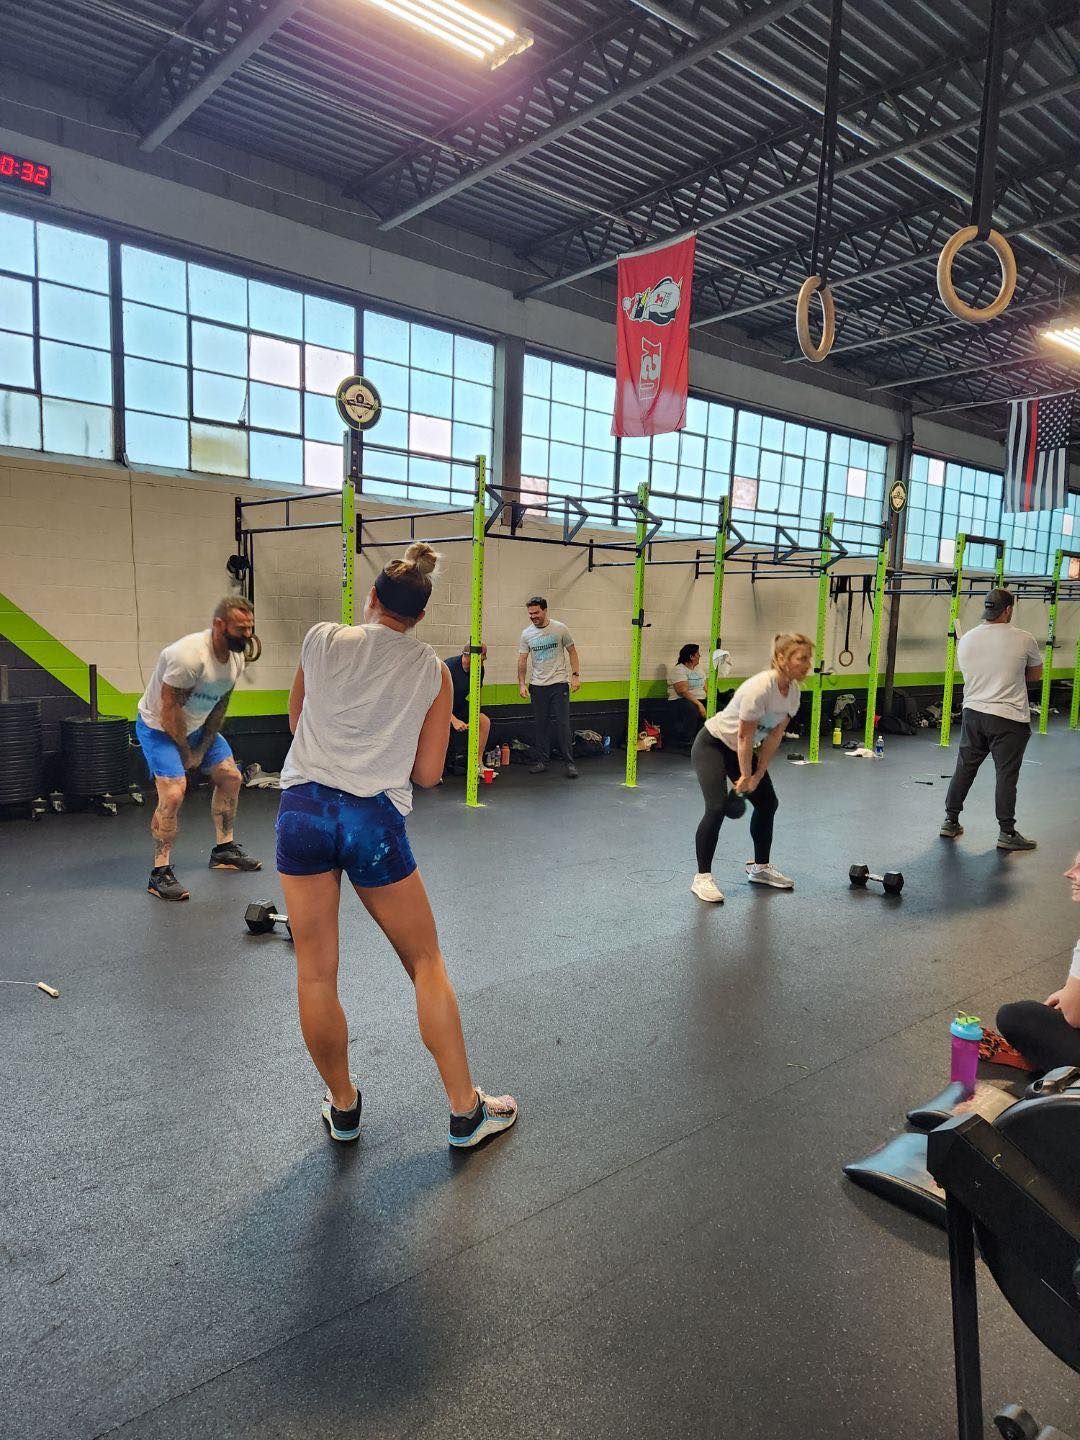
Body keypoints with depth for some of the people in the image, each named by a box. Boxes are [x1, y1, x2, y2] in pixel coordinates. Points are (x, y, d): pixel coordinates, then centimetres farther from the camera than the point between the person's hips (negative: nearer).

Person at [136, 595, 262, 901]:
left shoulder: (237, 657, -8)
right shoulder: (189, 655, -34)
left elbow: (220, 705, 3)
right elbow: (169, 710, -27)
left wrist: (203, 749, -1)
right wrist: (186, 752, -13)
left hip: (197, 726, 8)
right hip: (159, 726, -8)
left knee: (231, 777, 11)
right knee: (173, 794, -21)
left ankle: (224, 850, 27)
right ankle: (160, 873, -7)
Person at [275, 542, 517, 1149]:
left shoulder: (322, 639, 5)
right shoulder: (433, 670, 5)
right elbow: (428, 773, 5)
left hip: (304, 806, 1)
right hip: (375, 819, -1)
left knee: (315, 972, 12)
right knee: (427, 964, 13)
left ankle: (344, 1106, 28)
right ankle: (466, 1111, 21)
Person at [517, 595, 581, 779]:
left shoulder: (560, 628, -3)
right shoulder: (527, 634, 2)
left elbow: (572, 651, 4)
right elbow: (522, 660, 5)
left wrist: (576, 675, -4)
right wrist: (521, 684, -3)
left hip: (559, 683, -3)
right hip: (537, 686, 3)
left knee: (562, 724, -5)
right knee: (541, 724, 8)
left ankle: (569, 763, 1)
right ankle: (542, 761, 17)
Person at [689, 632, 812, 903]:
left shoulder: (793, 691, -7)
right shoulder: (760, 688, -32)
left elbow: (774, 736, -3)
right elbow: (745, 737, -25)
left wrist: (759, 774, -5)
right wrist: (745, 776, -16)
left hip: (741, 749, 9)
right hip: (712, 745, -9)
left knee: (768, 802, 9)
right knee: (717, 807, -19)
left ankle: (760, 867, 26)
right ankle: (702, 878, -7)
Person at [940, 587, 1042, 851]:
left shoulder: (966, 639, 4)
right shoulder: (1023, 639, -8)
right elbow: (1036, 674, 7)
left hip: (973, 713, 5)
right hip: (1009, 718, -4)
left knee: (964, 768, 13)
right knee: (1006, 775, 1)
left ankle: (951, 821, 19)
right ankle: (1007, 832, 7)